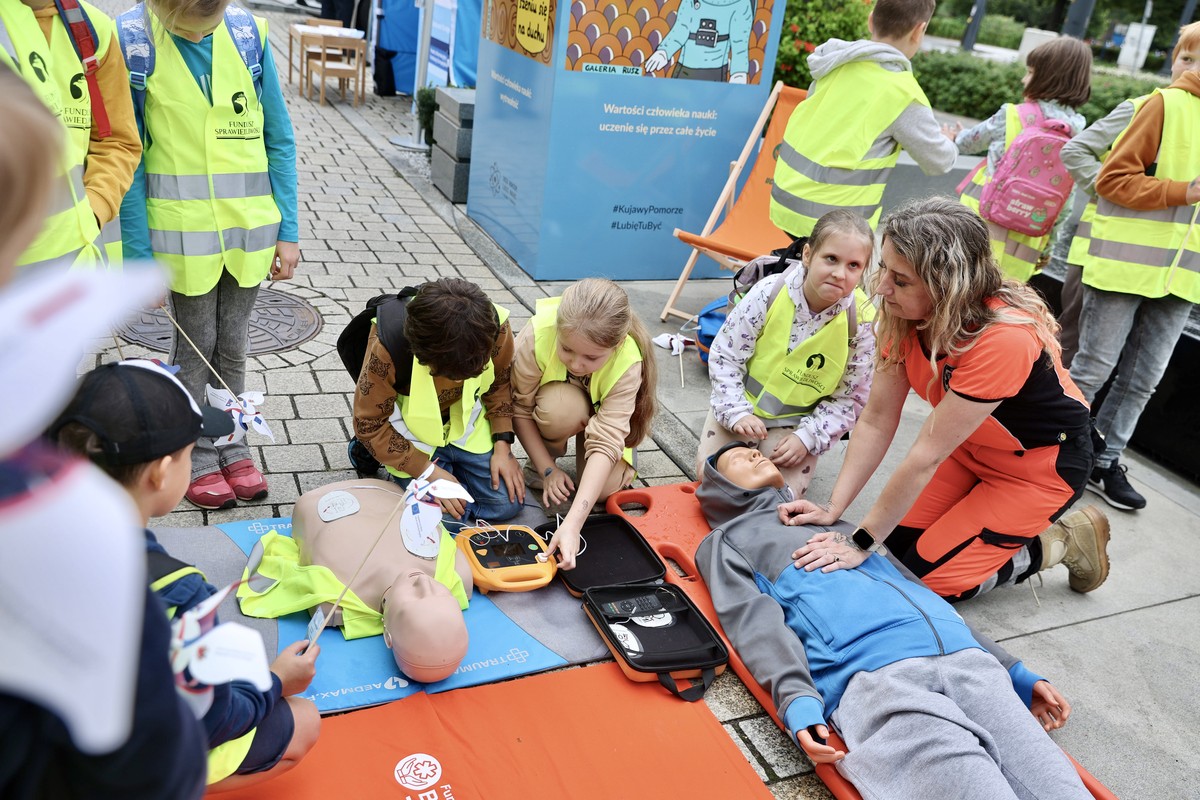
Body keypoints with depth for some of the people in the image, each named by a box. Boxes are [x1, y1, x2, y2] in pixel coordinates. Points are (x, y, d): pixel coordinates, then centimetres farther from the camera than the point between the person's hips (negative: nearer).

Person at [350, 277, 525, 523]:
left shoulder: (495, 326, -25)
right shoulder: (386, 347, -33)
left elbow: (500, 384, -3)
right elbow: (369, 424, -20)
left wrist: (502, 445, -11)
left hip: (466, 426, 3)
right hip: (412, 435, -2)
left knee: (506, 504, -9)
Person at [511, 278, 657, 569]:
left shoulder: (628, 363, -36)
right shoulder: (538, 335, -38)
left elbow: (606, 442, -41)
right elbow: (520, 408, -22)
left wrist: (572, 523, -50)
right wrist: (547, 469, -26)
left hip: (600, 415, 1)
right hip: (554, 401, -1)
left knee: (608, 484, -22)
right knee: (564, 408, -37)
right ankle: (541, 461, -7)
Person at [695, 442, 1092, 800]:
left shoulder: (835, 524, 37)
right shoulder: (726, 542, 23)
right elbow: (754, 619, 4)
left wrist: (1017, 673, 23)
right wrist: (795, 697, -17)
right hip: (871, 672, -5)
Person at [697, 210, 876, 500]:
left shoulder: (862, 322, -19)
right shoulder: (769, 292, -21)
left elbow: (851, 399, -9)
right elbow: (724, 354, -11)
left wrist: (807, 436, -18)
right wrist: (738, 412, -19)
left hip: (797, 422, 0)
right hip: (741, 405, 0)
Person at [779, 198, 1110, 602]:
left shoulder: (1003, 339, -38)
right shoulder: (903, 313, -18)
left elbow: (927, 455, -33)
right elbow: (876, 422, -14)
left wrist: (861, 544, -26)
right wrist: (832, 510, -19)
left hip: (1042, 462, -6)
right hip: (974, 447, 7)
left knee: (930, 574, -6)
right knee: (901, 536, 2)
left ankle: (1063, 543, 12)